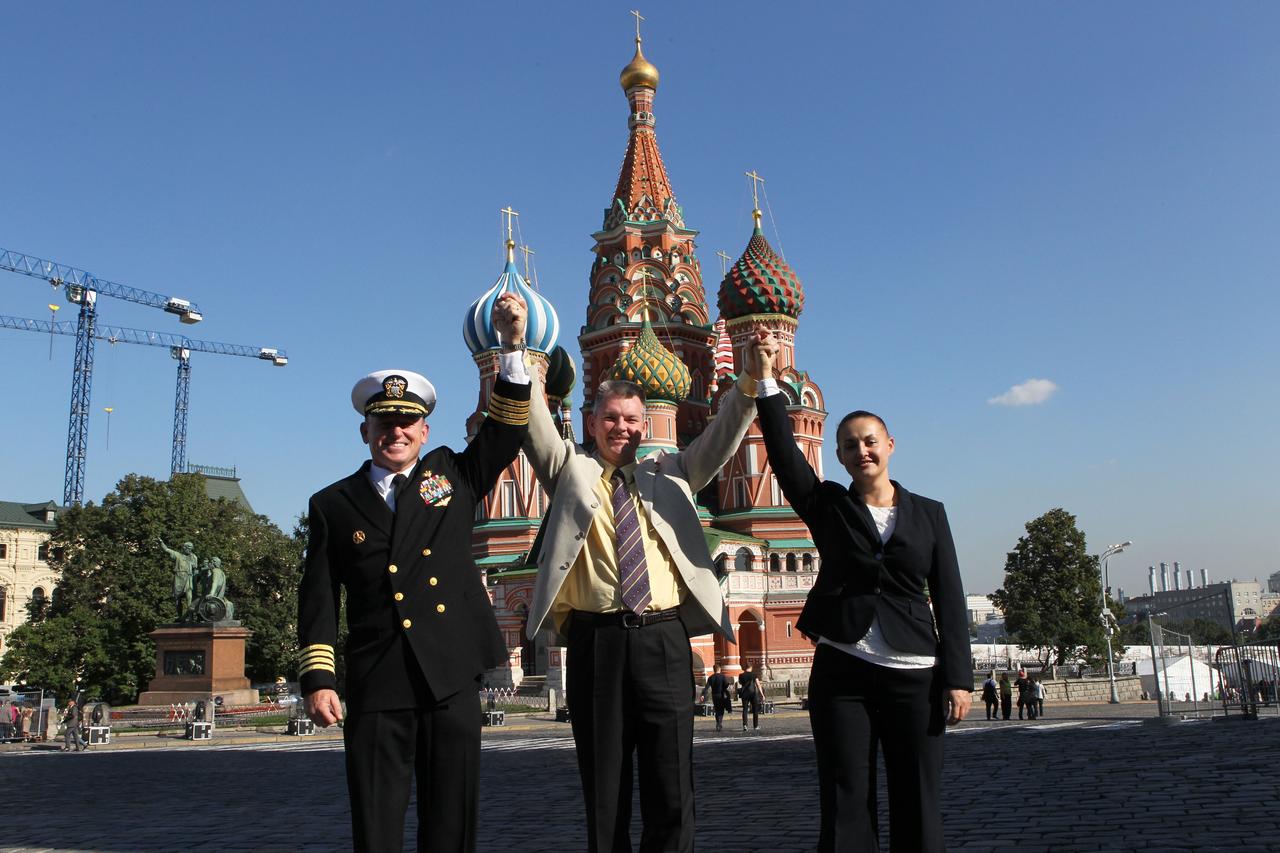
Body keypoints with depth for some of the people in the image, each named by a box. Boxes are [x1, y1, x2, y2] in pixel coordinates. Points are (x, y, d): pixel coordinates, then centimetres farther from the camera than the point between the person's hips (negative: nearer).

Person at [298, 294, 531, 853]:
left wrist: (513, 344, -7)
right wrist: (318, 680, -1)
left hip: (452, 681, 1)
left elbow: (506, 430, 2)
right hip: (376, 689, 0)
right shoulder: (333, 504, 8)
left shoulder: (454, 477, 11)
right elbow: (318, 601, 6)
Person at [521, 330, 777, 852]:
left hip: (664, 638, 1)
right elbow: (535, 423, 0)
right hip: (596, 640, -1)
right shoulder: (569, 470, 13)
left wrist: (750, 380, -9)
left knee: (672, 787, 1)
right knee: (603, 787, 7)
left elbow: (721, 438, 7)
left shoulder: (669, 475, 17)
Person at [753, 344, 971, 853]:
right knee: (846, 807, 1)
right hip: (841, 672, 0)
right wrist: (767, 382, -15)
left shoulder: (929, 514, 9)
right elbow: (784, 453, -7)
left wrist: (958, 677, -1)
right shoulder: (828, 506, 7)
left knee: (917, 808, 4)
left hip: (914, 676, 1)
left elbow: (950, 600, 5)